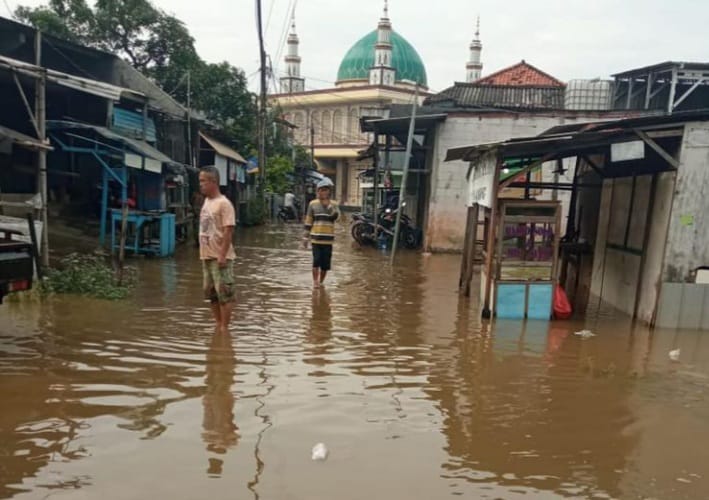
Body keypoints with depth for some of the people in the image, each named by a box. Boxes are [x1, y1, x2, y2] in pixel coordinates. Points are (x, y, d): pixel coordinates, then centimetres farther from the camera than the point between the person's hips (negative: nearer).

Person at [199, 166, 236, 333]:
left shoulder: (223, 203, -14)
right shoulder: (206, 201, 12)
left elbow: (228, 231, -18)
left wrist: (222, 255, -21)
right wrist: (203, 252, 17)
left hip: (220, 257, -9)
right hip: (207, 256, 9)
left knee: (224, 292, -1)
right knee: (211, 292, 15)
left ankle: (224, 327, 8)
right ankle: (218, 324, 26)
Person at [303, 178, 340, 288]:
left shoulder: (333, 204, 6)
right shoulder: (313, 204, 4)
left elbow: (336, 216, -13)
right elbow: (308, 222, 6)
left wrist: (328, 205, -20)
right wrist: (306, 237, 5)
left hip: (328, 239, 1)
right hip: (315, 238, -1)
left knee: (326, 263, 5)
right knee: (316, 260, -10)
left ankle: (321, 282, 21)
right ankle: (315, 281, 2)